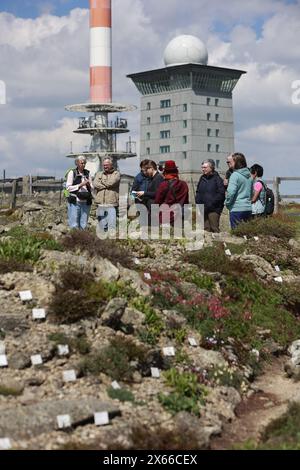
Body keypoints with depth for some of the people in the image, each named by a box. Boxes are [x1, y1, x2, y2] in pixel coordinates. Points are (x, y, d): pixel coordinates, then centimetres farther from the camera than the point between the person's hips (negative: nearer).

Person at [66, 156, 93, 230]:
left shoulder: (87, 173, 12)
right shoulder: (72, 172, 0)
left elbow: (92, 188, 13)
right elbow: (68, 187, -5)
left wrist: (89, 185, -8)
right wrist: (80, 185, -13)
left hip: (85, 202, 4)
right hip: (74, 202, -4)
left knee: (83, 225, 4)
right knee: (74, 225, -7)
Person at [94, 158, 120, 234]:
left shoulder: (116, 174, 7)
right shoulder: (99, 174, 18)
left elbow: (111, 182, -11)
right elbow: (95, 184, 0)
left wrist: (102, 182, 5)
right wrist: (107, 185, -4)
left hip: (111, 205, -4)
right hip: (100, 205, 4)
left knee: (112, 226, -10)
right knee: (102, 227, 7)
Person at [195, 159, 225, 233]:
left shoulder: (217, 178, -5)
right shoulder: (202, 178, 15)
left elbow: (221, 194, -11)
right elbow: (198, 192, 22)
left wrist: (211, 204, -16)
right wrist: (198, 203, 5)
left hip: (213, 209, -6)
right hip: (203, 209, 6)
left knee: (214, 229, -9)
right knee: (206, 229, 6)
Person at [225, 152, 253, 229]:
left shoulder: (235, 175, -11)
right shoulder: (249, 175, 11)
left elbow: (231, 192, -17)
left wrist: (227, 203, -3)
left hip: (237, 209, -7)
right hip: (248, 208, 7)